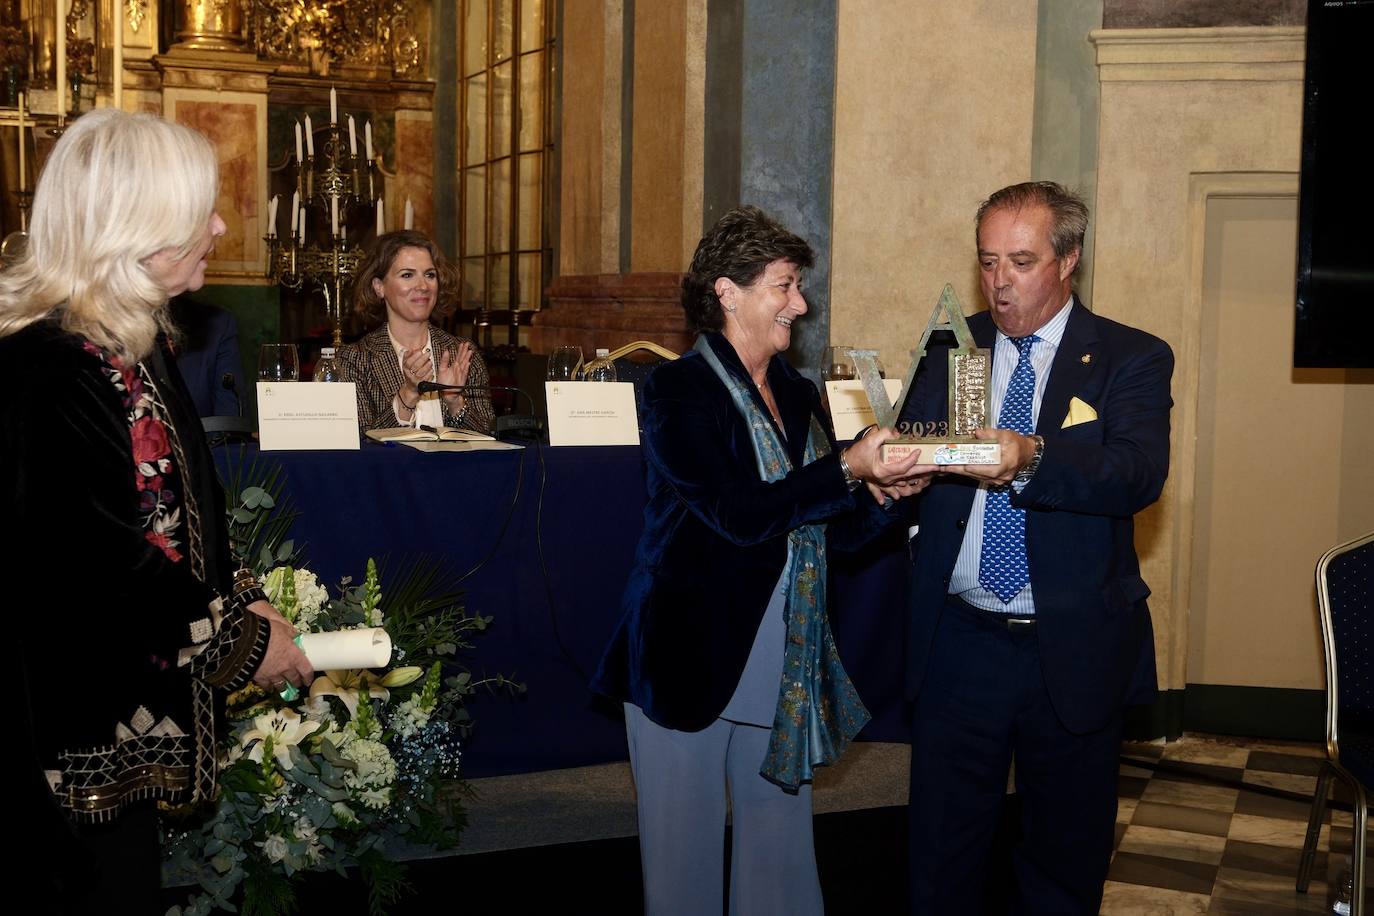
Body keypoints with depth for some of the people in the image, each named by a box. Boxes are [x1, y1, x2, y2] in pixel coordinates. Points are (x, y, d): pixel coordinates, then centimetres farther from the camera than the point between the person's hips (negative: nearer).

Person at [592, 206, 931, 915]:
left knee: (781, 840, 11)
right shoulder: (678, 392, -9)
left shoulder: (799, 397, 11)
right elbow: (738, 513, -20)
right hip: (693, 660, -6)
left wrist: (883, 492, -6)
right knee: (687, 844, 6)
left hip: (784, 664, 6)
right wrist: (847, 469, -22)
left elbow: (829, 527, 13)